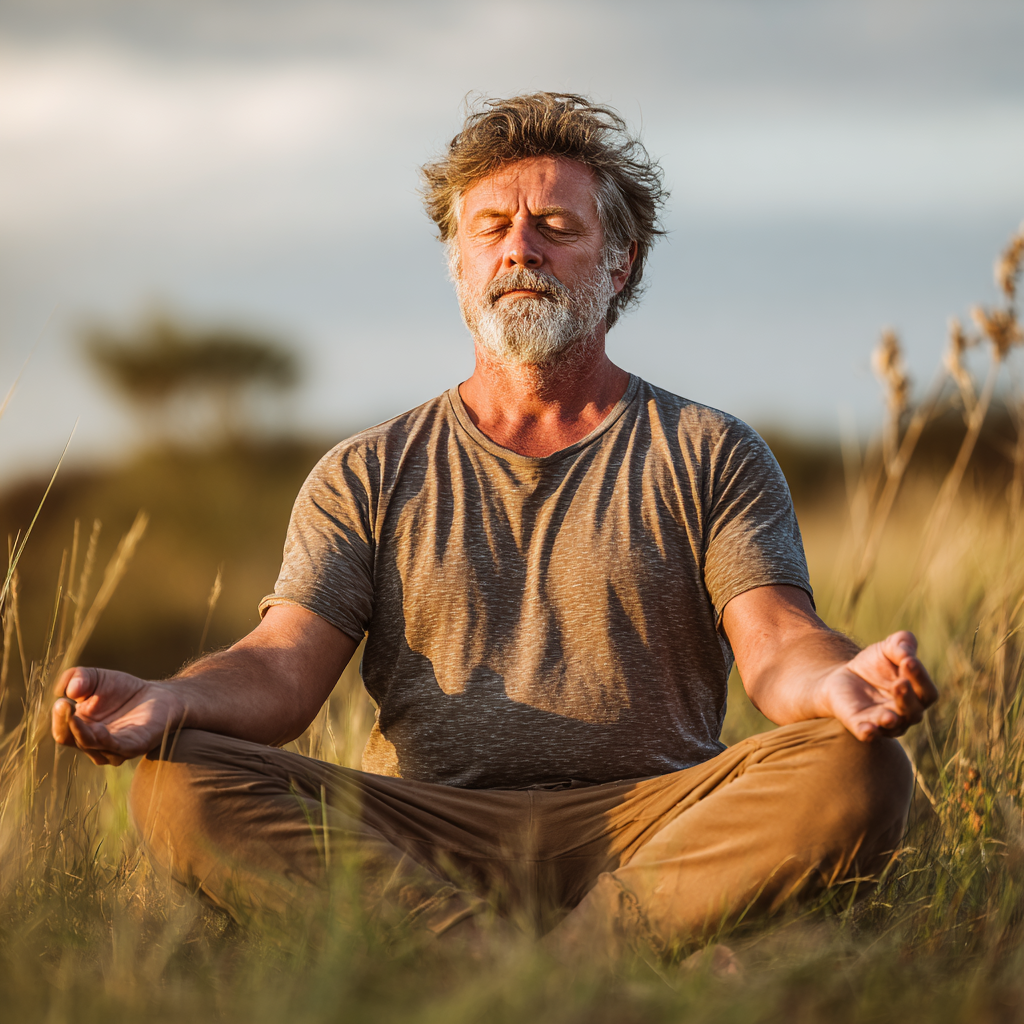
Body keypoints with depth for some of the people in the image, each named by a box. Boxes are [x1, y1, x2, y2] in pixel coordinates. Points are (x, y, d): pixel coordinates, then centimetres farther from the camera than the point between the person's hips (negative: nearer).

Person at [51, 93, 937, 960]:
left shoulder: (713, 457, 15)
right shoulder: (367, 476, 18)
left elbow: (776, 646, 0)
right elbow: (285, 669, 5)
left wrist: (837, 681, -28)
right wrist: (166, 703, -20)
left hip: (651, 822, -1)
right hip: (422, 826, 1)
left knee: (856, 772, -30)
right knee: (179, 785, -26)